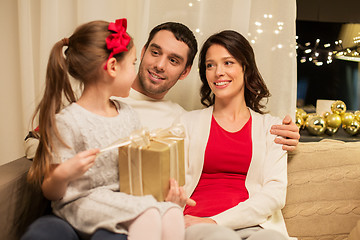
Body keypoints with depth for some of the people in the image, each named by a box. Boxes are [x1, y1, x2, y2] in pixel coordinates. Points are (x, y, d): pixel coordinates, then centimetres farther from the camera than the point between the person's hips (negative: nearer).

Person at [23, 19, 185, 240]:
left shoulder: (128, 114, 11)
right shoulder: (67, 122, -11)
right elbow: (51, 193, -7)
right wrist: (63, 175, -29)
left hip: (125, 196, 6)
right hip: (83, 202, -6)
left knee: (173, 215, -22)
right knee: (147, 216, -31)